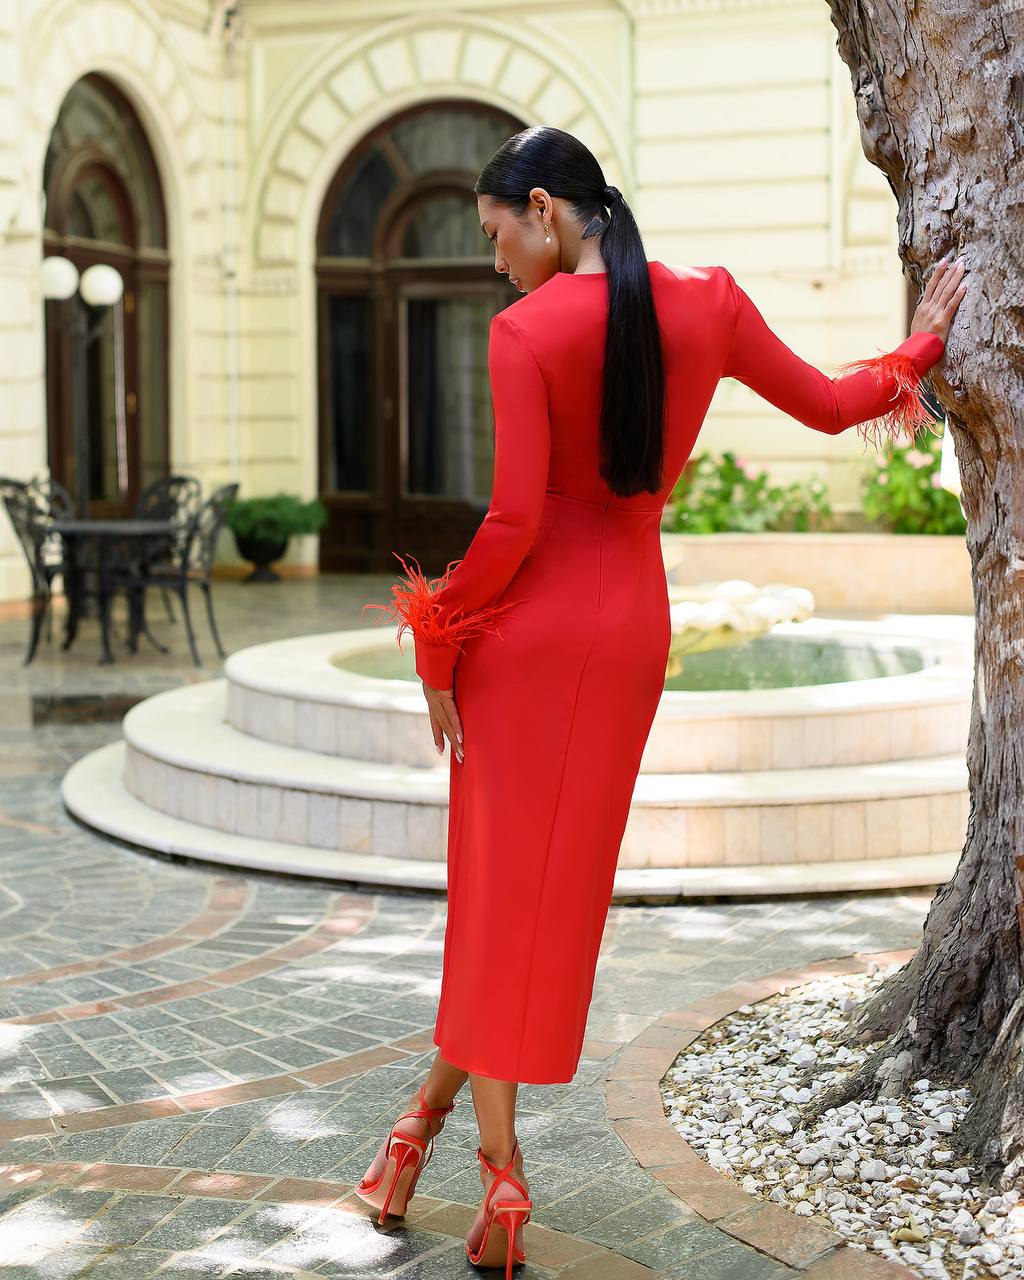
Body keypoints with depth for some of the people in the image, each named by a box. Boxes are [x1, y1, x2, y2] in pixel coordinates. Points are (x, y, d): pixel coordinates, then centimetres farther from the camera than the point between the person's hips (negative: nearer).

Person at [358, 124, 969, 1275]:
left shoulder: (525, 331, -12)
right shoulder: (709, 304, 2)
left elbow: (514, 519, -16)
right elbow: (830, 406, 14)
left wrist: (439, 645, -4)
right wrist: (922, 340, 32)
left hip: (527, 624, -4)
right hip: (633, 628, 4)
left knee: (497, 888, 7)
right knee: (560, 889, 13)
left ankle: (500, 1168, 11)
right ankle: (432, 1110, 20)